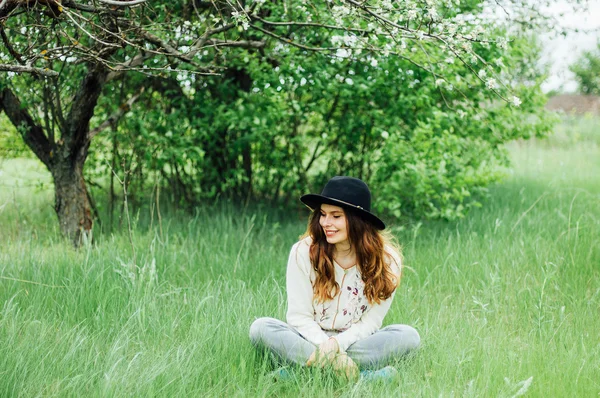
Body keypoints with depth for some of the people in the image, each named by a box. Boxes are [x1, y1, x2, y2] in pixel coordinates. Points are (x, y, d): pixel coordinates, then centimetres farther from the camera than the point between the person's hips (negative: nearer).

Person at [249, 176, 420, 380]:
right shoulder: (303, 252, -9)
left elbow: (371, 321, -8)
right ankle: (358, 375, -37)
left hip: (356, 343, 0)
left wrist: (338, 343, -24)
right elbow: (299, 315, -7)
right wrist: (325, 345, -24)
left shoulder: (386, 259, -8)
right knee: (261, 328, -27)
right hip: (312, 339, 0)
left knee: (408, 335, -27)